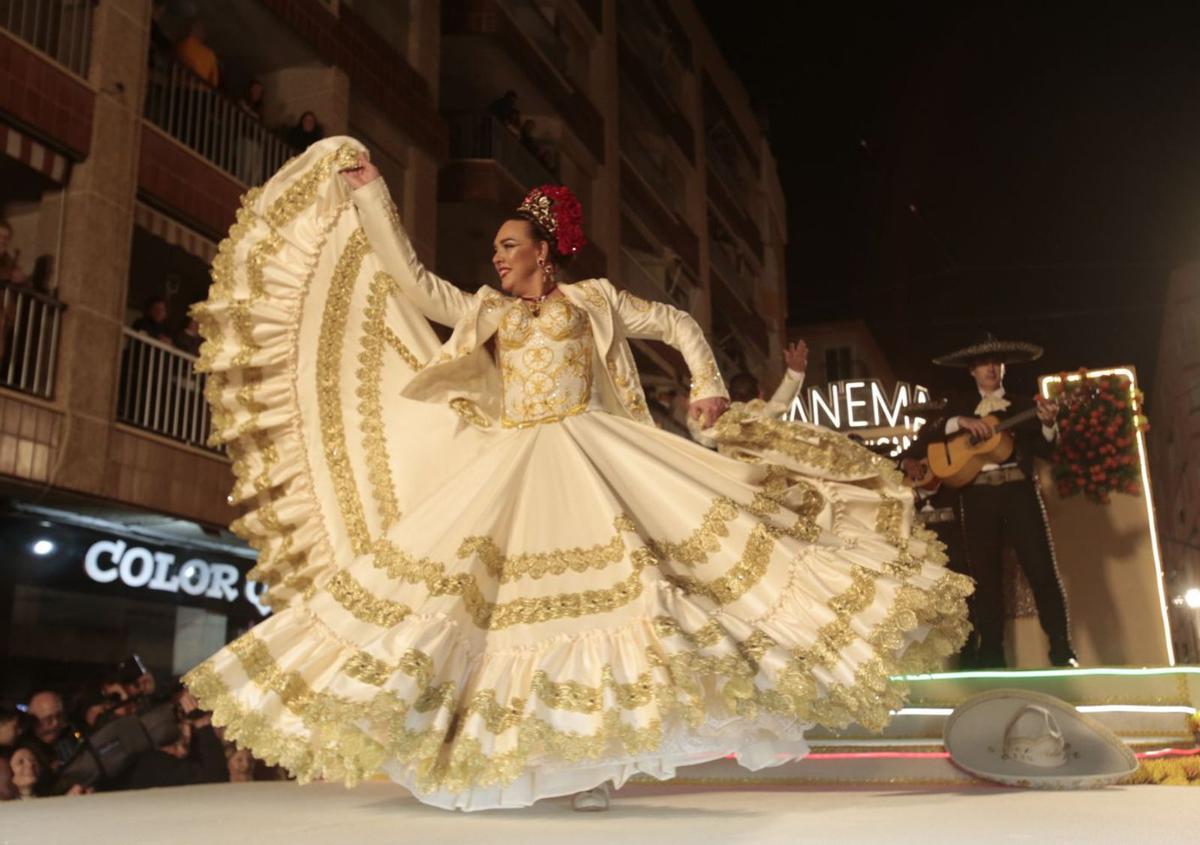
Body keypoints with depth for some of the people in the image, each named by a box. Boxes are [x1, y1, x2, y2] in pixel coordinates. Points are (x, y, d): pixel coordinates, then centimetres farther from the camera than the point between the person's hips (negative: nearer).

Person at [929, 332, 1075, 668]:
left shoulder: (1024, 404, 13)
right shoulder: (959, 404, 16)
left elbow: (1045, 450, 4)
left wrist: (1048, 424, -15)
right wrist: (959, 421, -12)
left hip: (1019, 490, -1)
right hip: (978, 494, 1)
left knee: (1043, 569, -6)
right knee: (985, 576, 1)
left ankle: (1063, 653, -1)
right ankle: (992, 659, 6)